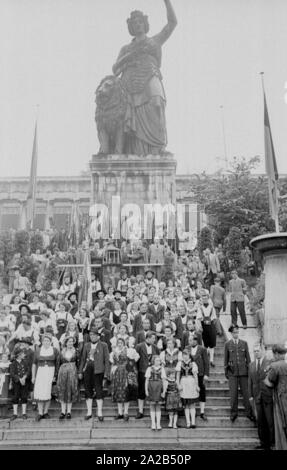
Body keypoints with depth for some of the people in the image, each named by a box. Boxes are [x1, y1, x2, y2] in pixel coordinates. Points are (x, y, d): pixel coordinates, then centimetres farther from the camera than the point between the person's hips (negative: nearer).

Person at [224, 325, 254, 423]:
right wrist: (226, 371, 6)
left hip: (243, 371, 1)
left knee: (246, 392, 3)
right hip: (232, 372, -1)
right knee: (233, 393, 0)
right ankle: (233, 413, 12)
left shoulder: (244, 343, 6)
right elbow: (226, 358, 7)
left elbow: (248, 358, 9)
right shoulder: (227, 344, 3)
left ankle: (249, 413, 12)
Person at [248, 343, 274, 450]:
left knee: (270, 420, -2)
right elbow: (250, 381, 13)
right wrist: (251, 395, 9)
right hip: (257, 396, 5)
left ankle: (272, 441, 8)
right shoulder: (251, 365, 12)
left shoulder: (270, 363, -4)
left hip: (268, 396, -5)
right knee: (260, 420, 8)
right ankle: (263, 442, 16)